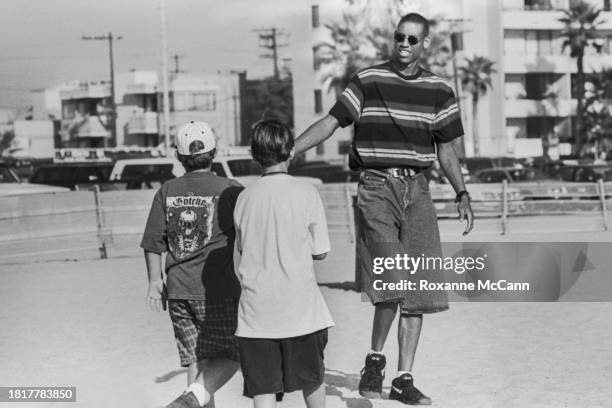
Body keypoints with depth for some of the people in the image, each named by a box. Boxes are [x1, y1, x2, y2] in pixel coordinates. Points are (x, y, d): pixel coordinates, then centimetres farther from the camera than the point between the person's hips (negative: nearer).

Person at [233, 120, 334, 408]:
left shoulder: (245, 197, 2)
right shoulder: (306, 193, -6)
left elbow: (242, 249, 10)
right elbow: (320, 251, 0)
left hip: (256, 313, 2)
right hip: (301, 308, -1)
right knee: (312, 379, 19)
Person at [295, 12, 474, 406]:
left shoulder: (439, 91, 10)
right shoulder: (368, 80, 2)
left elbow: (446, 149, 13)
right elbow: (330, 122, 1)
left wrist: (462, 194, 1)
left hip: (417, 189, 3)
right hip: (376, 185, -3)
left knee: (417, 289, 2)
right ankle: (375, 358, 3)